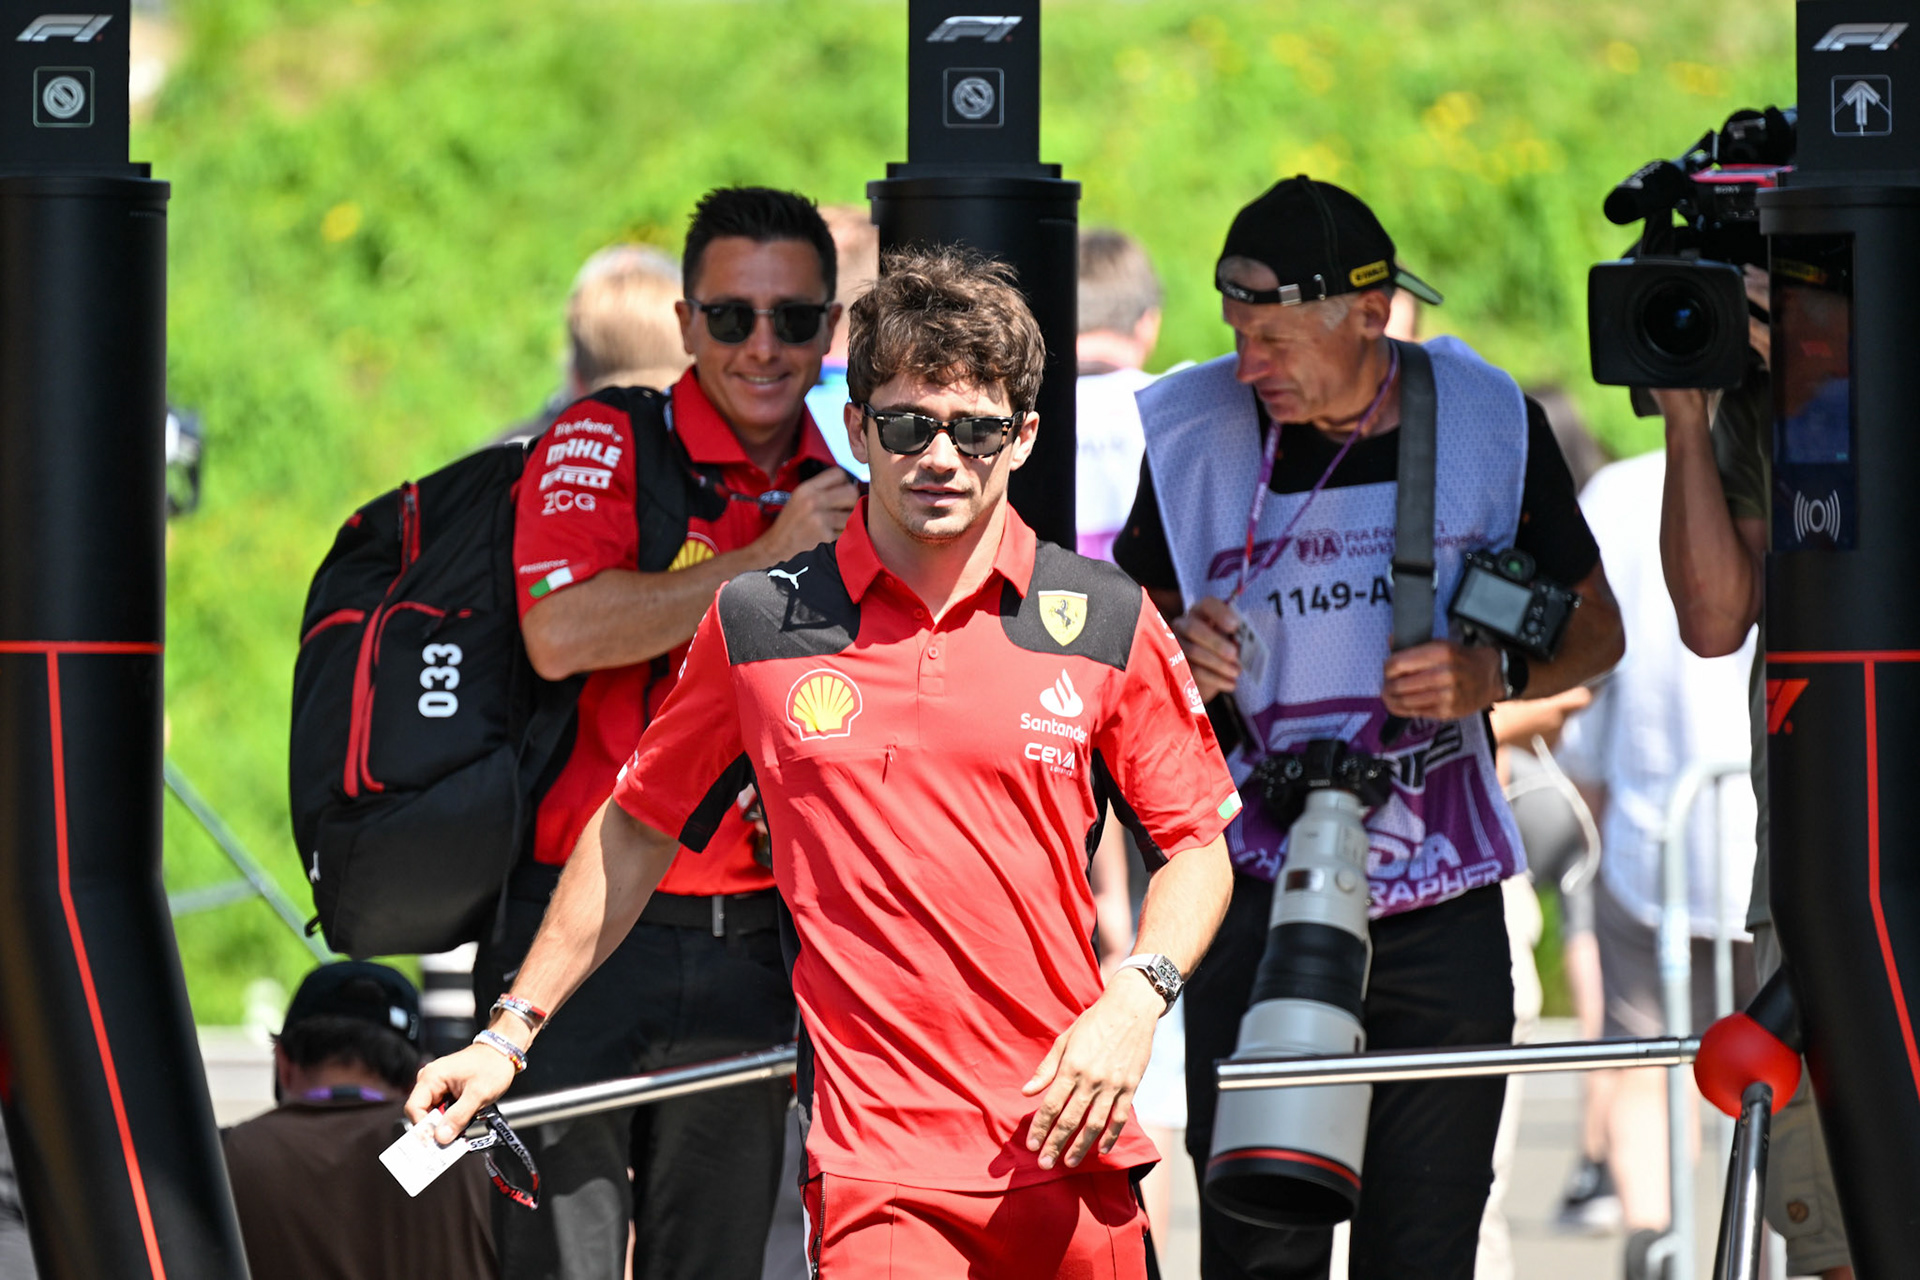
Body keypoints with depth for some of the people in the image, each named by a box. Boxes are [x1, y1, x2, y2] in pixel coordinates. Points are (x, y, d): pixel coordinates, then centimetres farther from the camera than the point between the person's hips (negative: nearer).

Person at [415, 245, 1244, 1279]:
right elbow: (635, 831, 14)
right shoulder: (756, 626, 4)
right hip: (877, 1165, -2)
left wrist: (1135, 1002, -6)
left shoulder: (1107, 623, 4)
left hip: (1068, 1149, 2)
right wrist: (509, 1036, 13)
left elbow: (1197, 844, 12)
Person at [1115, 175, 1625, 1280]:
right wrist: (1176, 646, -8)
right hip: (1256, 894, 0)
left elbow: (1596, 629, 10)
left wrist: (1492, 674, -10)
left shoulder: (1489, 422, 1)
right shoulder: (1194, 434, 1)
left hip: (1445, 909, 1)